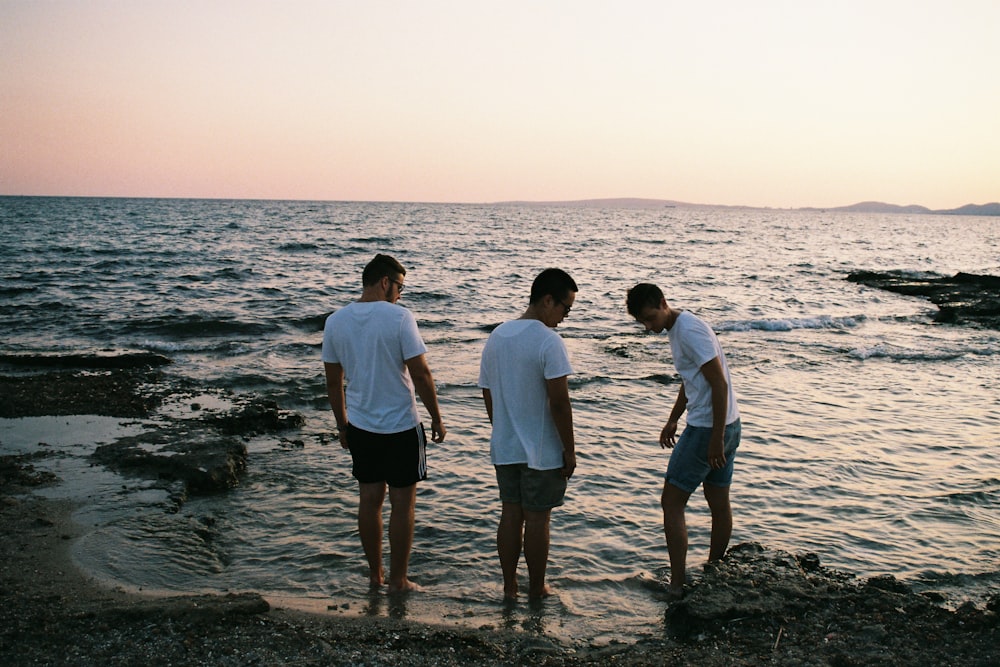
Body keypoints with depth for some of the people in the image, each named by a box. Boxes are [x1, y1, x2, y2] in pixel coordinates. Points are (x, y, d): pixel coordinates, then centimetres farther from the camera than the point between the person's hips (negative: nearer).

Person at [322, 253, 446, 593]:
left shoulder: (335, 321, 1)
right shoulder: (399, 317, -15)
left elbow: (333, 382, 8)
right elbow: (420, 375, -15)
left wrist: (342, 425, 19)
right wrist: (436, 419, -3)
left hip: (360, 427, 5)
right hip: (401, 426, -5)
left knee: (369, 500, 15)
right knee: (402, 504, 7)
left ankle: (375, 573, 28)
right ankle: (398, 580, 15)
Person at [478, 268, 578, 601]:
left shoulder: (496, 336, 5)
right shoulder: (548, 341, -18)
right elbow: (559, 402, -20)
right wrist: (569, 449, -11)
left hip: (504, 448, 6)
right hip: (542, 450, -6)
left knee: (510, 514, 14)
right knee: (537, 518, 6)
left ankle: (510, 587, 23)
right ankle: (536, 589, 20)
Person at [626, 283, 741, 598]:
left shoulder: (689, 331, -20)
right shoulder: (677, 329, 12)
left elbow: (719, 384, -22)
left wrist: (716, 438, -22)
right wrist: (672, 420, 23)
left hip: (709, 429, -10)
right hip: (727, 426, 10)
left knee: (672, 503, -3)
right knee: (719, 502, 16)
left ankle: (678, 586, 0)